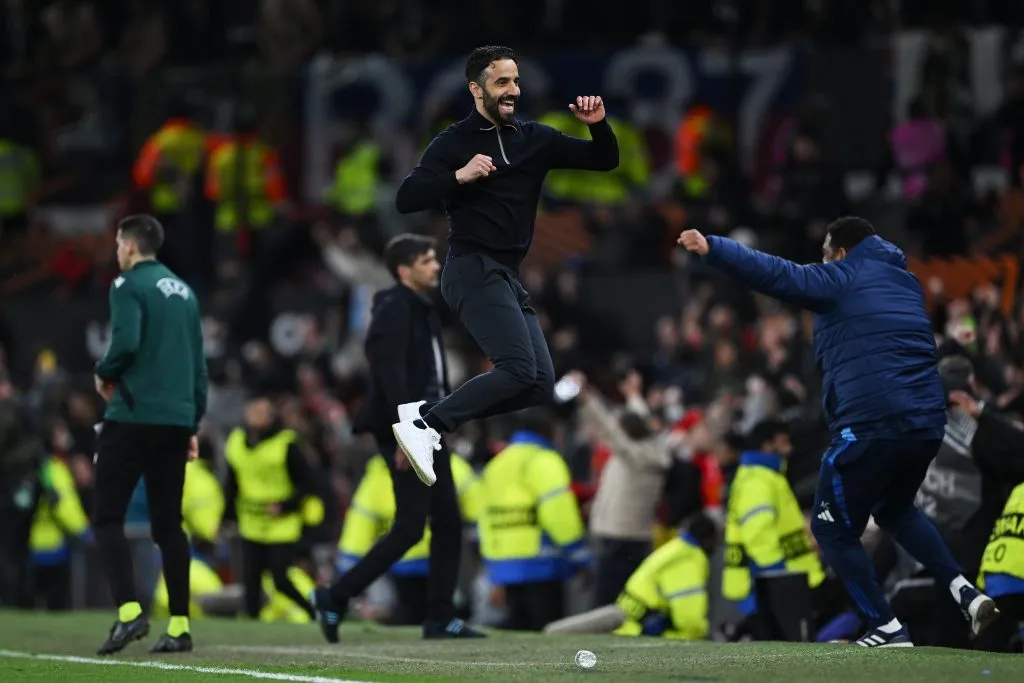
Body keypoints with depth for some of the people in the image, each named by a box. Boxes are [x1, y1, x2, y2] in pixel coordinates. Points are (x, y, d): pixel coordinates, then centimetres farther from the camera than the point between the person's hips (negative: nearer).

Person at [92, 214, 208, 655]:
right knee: (168, 523, 9)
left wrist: (104, 374, 0)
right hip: (176, 420, 7)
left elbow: (126, 342, -20)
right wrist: (193, 424, 19)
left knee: (108, 517, -2)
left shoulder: (129, 285, -5)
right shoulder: (184, 292, 17)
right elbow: (198, 364, 17)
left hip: (132, 418, -7)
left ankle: (129, 610, -18)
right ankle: (179, 626, 5)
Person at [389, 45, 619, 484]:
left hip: (508, 277, 7)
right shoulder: (454, 143, -2)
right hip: (473, 271, -7)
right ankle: (424, 427, -22)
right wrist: (460, 176, -21)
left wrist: (598, 125, -5)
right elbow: (405, 200, -10)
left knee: (539, 384, 1)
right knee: (519, 369, -24)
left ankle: (428, 415, 1)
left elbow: (605, 162, 15)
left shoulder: (534, 139, 12)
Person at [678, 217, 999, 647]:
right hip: (926, 425, 8)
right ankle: (965, 591, 14)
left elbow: (777, 274, -13)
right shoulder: (904, 283, 20)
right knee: (896, 512, 31)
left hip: (870, 426, -8)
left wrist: (711, 248, -18)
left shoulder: (843, 280, -2)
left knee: (833, 529, 9)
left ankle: (887, 627, 3)